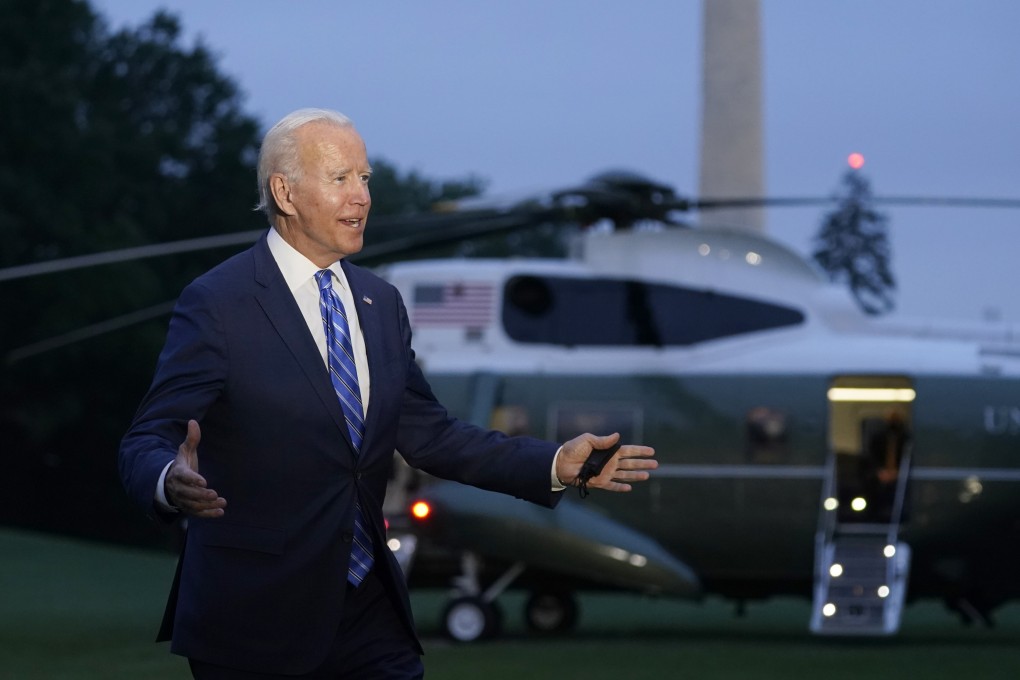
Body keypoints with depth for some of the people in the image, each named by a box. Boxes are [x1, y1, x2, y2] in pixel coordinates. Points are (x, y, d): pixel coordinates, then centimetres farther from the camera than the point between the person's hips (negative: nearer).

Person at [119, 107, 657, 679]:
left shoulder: (380, 303, 12)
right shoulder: (217, 304, -10)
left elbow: (427, 434, 15)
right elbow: (147, 443, -15)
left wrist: (557, 465, 5)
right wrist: (172, 483, -39)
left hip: (370, 611, 6)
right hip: (256, 625, -6)